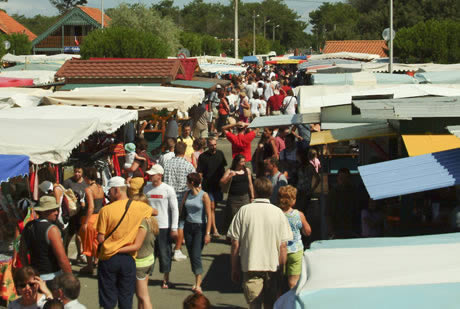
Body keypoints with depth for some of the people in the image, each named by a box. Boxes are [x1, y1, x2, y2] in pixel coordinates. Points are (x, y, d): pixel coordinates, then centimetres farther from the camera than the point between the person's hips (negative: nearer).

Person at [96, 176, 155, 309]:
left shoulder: (106, 210, -11)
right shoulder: (140, 207, -2)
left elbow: (100, 238, -11)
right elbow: (155, 212, 21)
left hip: (108, 257, -2)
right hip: (129, 258, 2)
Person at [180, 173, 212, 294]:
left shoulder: (204, 196, -9)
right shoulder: (187, 194, 7)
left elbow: (209, 215, -10)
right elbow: (182, 207, 16)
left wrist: (207, 233, -14)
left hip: (200, 227, -6)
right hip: (188, 227, 6)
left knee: (196, 255, -13)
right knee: (191, 255, 8)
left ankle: (198, 285, -13)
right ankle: (198, 279, 21)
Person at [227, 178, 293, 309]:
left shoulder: (244, 211, -5)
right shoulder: (278, 212, -2)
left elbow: (235, 243, -4)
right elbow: (283, 246, -3)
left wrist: (235, 268, 6)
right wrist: (281, 269, 7)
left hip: (250, 265, -1)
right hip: (273, 266, 2)